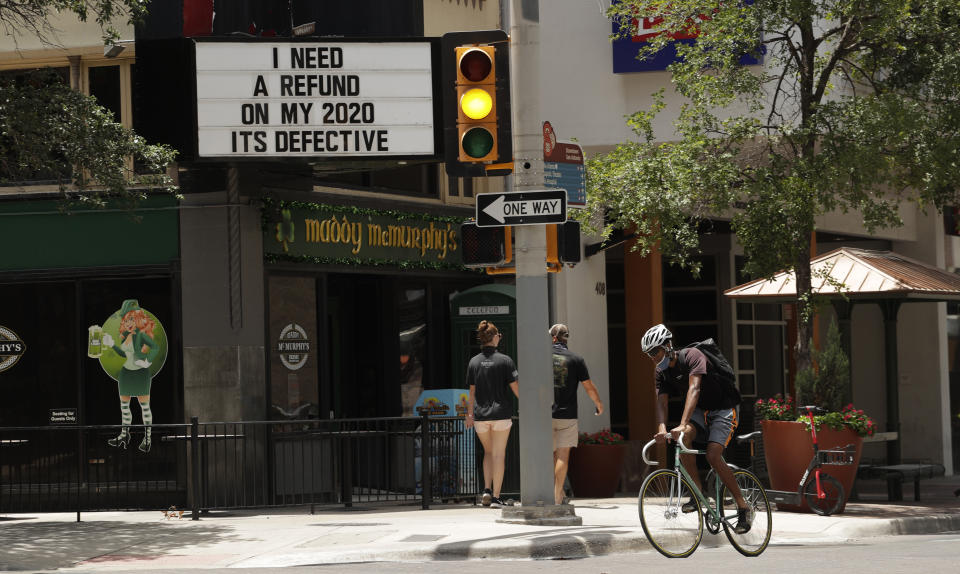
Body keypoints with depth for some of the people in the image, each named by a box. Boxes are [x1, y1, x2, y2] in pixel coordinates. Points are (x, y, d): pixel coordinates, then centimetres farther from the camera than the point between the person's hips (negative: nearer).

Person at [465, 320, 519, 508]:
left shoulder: (474, 362, 1)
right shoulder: (505, 360, -7)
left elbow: (472, 391, 6)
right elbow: (515, 387, -6)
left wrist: (470, 414, 16)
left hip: (481, 415, 3)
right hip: (501, 414, -3)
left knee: (488, 452, 20)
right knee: (498, 454, 2)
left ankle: (487, 490, 5)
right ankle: (496, 497, 0)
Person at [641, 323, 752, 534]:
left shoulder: (692, 356, -23)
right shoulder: (662, 372, -2)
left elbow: (694, 389, -35)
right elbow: (661, 401, -12)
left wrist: (682, 424, -48)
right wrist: (662, 428, -34)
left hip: (723, 409, -6)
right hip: (701, 410, 6)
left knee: (713, 456, -23)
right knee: (683, 437, -26)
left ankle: (743, 508, -11)